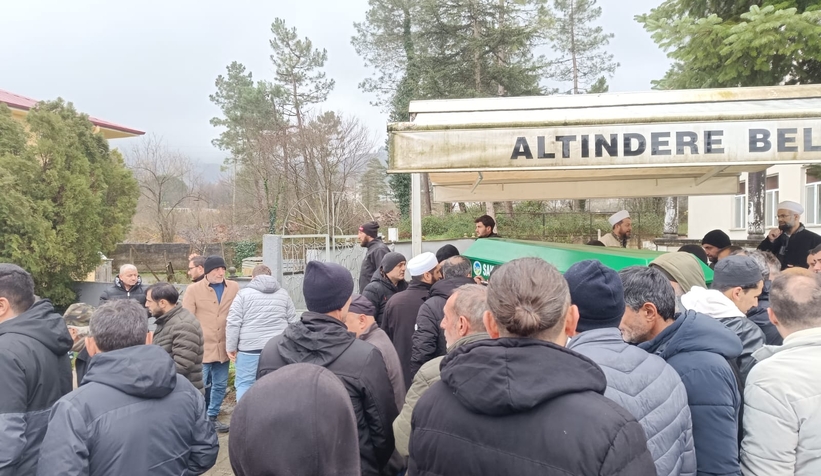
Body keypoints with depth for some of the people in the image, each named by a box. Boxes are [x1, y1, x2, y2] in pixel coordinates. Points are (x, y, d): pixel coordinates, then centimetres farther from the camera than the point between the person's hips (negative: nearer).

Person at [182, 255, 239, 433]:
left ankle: (212, 416, 30)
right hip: (201, 348, -4)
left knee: (220, 385, 14)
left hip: (223, 347, 4)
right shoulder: (194, 289, -4)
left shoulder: (234, 288, 4)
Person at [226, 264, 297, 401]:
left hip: (250, 349, -3)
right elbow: (293, 322, 13)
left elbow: (233, 323, -4)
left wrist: (231, 347, 3)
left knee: (244, 384, 8)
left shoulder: (244, 293, 1)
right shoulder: (283, 294, 11)